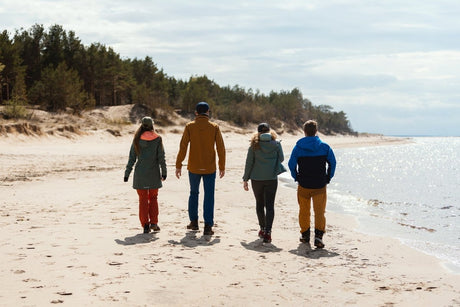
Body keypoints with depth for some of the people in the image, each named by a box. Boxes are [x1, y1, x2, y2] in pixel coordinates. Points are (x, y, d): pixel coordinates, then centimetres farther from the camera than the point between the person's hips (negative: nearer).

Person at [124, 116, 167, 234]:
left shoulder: (137, 140, -3)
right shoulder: (157, 139, -5)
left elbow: (132, 158, -1)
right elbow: (161, 158, -4)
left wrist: (127, 173, 4)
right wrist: (164, 172, 5)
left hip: (140, 174, 0)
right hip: (154, 174, 0)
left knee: (143, 199, 8)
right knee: (153, 198, 16)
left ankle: (145, 225, 5)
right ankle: (153, 222, 9)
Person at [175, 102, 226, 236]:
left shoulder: (190, 126, -4)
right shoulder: (214, 127, -2)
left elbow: (183, 147, -6)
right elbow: (221, 148, -2)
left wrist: (178, 165, 1)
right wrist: (222, 166, 6)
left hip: (193, 168, 1)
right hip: (209, 168, -1)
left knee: (194, 193, 19)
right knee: (209, 196, 3)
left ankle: (194, 221, 24)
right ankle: (208, 226, -2)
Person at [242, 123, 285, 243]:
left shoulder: (254, 145, -4)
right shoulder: (276, 144, -3)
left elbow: (249, 162, -2)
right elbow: (281, 159, 7)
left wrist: (245, 179, 5)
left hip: (256, 179, 0)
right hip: (272, 179, 0)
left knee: (259, 204, 16)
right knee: (270, 205, 0)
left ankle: (263, 229, 26)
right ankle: (268, 232, -11)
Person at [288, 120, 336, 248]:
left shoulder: (298, 147, -4)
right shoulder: (324, 147, -3)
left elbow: (291, 164, -3)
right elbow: (332, 163, 2)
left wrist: (296, 177, 10)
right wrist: (328, 178, 11)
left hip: (303, 185, 1)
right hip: (320, 185, -1)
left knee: (304, 211, 15)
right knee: (319, 211, 1)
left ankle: (305, 235, 25)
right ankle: (318, 236, -15)